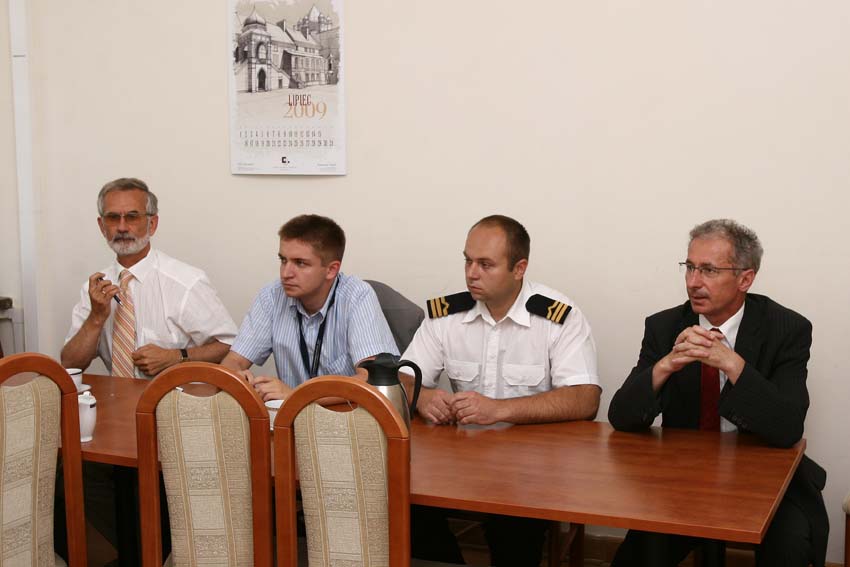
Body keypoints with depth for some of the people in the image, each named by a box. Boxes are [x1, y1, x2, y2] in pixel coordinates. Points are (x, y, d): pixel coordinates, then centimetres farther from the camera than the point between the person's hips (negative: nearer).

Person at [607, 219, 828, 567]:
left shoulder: (787, 329, -8)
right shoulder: (664, 327, -2)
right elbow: (621, 418, -10)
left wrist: (732, 363, -33)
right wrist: (666, 365, -27)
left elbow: (787, 430, -20)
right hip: (683, 474, 1)